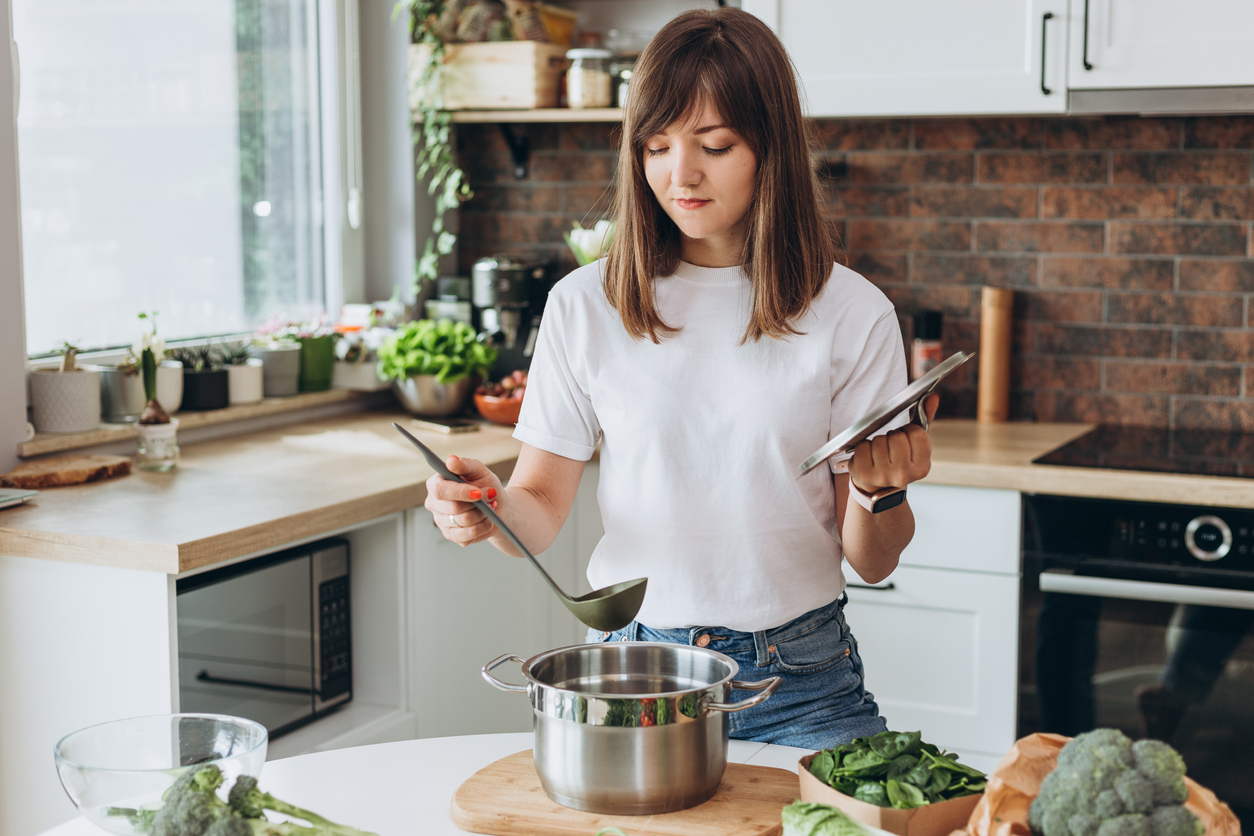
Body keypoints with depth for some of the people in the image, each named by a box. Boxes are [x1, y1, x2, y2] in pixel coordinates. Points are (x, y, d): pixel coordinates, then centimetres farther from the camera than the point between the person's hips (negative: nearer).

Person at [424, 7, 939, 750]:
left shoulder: (851, 313, -1)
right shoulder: (586, 305, 1)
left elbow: (873, 562, 2)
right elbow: (542, 509, 4)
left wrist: (878, 490, -20)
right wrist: (490, 507, -18)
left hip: (799, 681, -1)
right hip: (631, 666, 1)